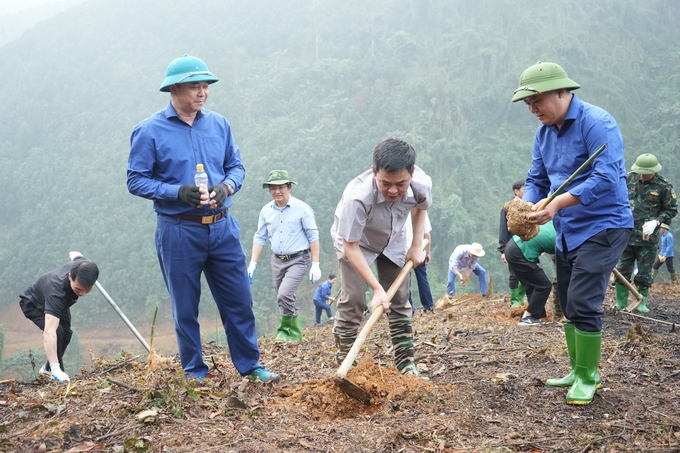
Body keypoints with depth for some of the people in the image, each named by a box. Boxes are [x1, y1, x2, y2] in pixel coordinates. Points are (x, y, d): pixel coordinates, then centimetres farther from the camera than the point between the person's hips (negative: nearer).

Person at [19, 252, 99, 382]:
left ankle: (48, 368, 33)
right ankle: (55, 371, -6)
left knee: (66, 334, 10)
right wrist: (56, 369, -67)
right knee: (57, 331, -27)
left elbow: (75, 254, -7)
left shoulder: (82, 266, -35)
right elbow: (49, 333, -60)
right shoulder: (57, 293, -52)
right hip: (33, 304, -7)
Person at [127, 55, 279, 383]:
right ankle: (194, 371, 24)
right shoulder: (150, 131, -7)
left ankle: (249, 364, 22)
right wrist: (178, 191, -21)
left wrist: (226, 187, -11)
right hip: (178, 232, -3)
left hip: (222, 228, 4)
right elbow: (136, 181, -7)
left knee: (239, 299, 8)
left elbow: (236, 166, 12)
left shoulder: (219, 124, 5)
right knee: (185, 307, 8)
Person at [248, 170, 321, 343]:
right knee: (284, 300, 10)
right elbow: (260, 238, 9)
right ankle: (291, 333, 24)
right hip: (277, 260, 5)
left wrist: (315, 265, -11)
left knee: (284, 294, -21)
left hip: (298, 260, -5)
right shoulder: (266, 211, 3)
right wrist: (252, 264, 3)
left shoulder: (302, 208, -10)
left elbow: (313, 236, -8)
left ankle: (288, 330, -3)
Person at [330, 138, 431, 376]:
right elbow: (351, 246, -33)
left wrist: (417, 245, -6)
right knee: (352, 301, -11)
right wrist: (377, 288, -36)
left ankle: (406, 363, 13)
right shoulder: (357, 196, -44)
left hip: (393, 241, 4)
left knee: (400, 301, 4)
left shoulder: (422, 184, -31)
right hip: (355, 242, -4)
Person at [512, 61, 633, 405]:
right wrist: (527, 207, -12)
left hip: (602, 226, -8)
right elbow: (536, 180, 10)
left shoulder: (596, 123, -18)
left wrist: (557, 204, -33)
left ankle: (586, 378, 3)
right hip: (566, 231, 9)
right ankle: (579, 371, 27)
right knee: (568, 305, 14)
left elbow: (606, 177, -28)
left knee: (583, 304, -11)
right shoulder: (544, 132, 7)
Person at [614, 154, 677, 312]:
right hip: (626, 234, 3)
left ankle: (641, 303, 17)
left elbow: (671, 210, 2)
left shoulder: (664, 186, -6)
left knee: (644, 272, 4)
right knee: (622, 269, 6)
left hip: (648, 237, -3)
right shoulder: (629, 178, 3)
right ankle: (621, 301, 16)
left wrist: (656, 221, -13)